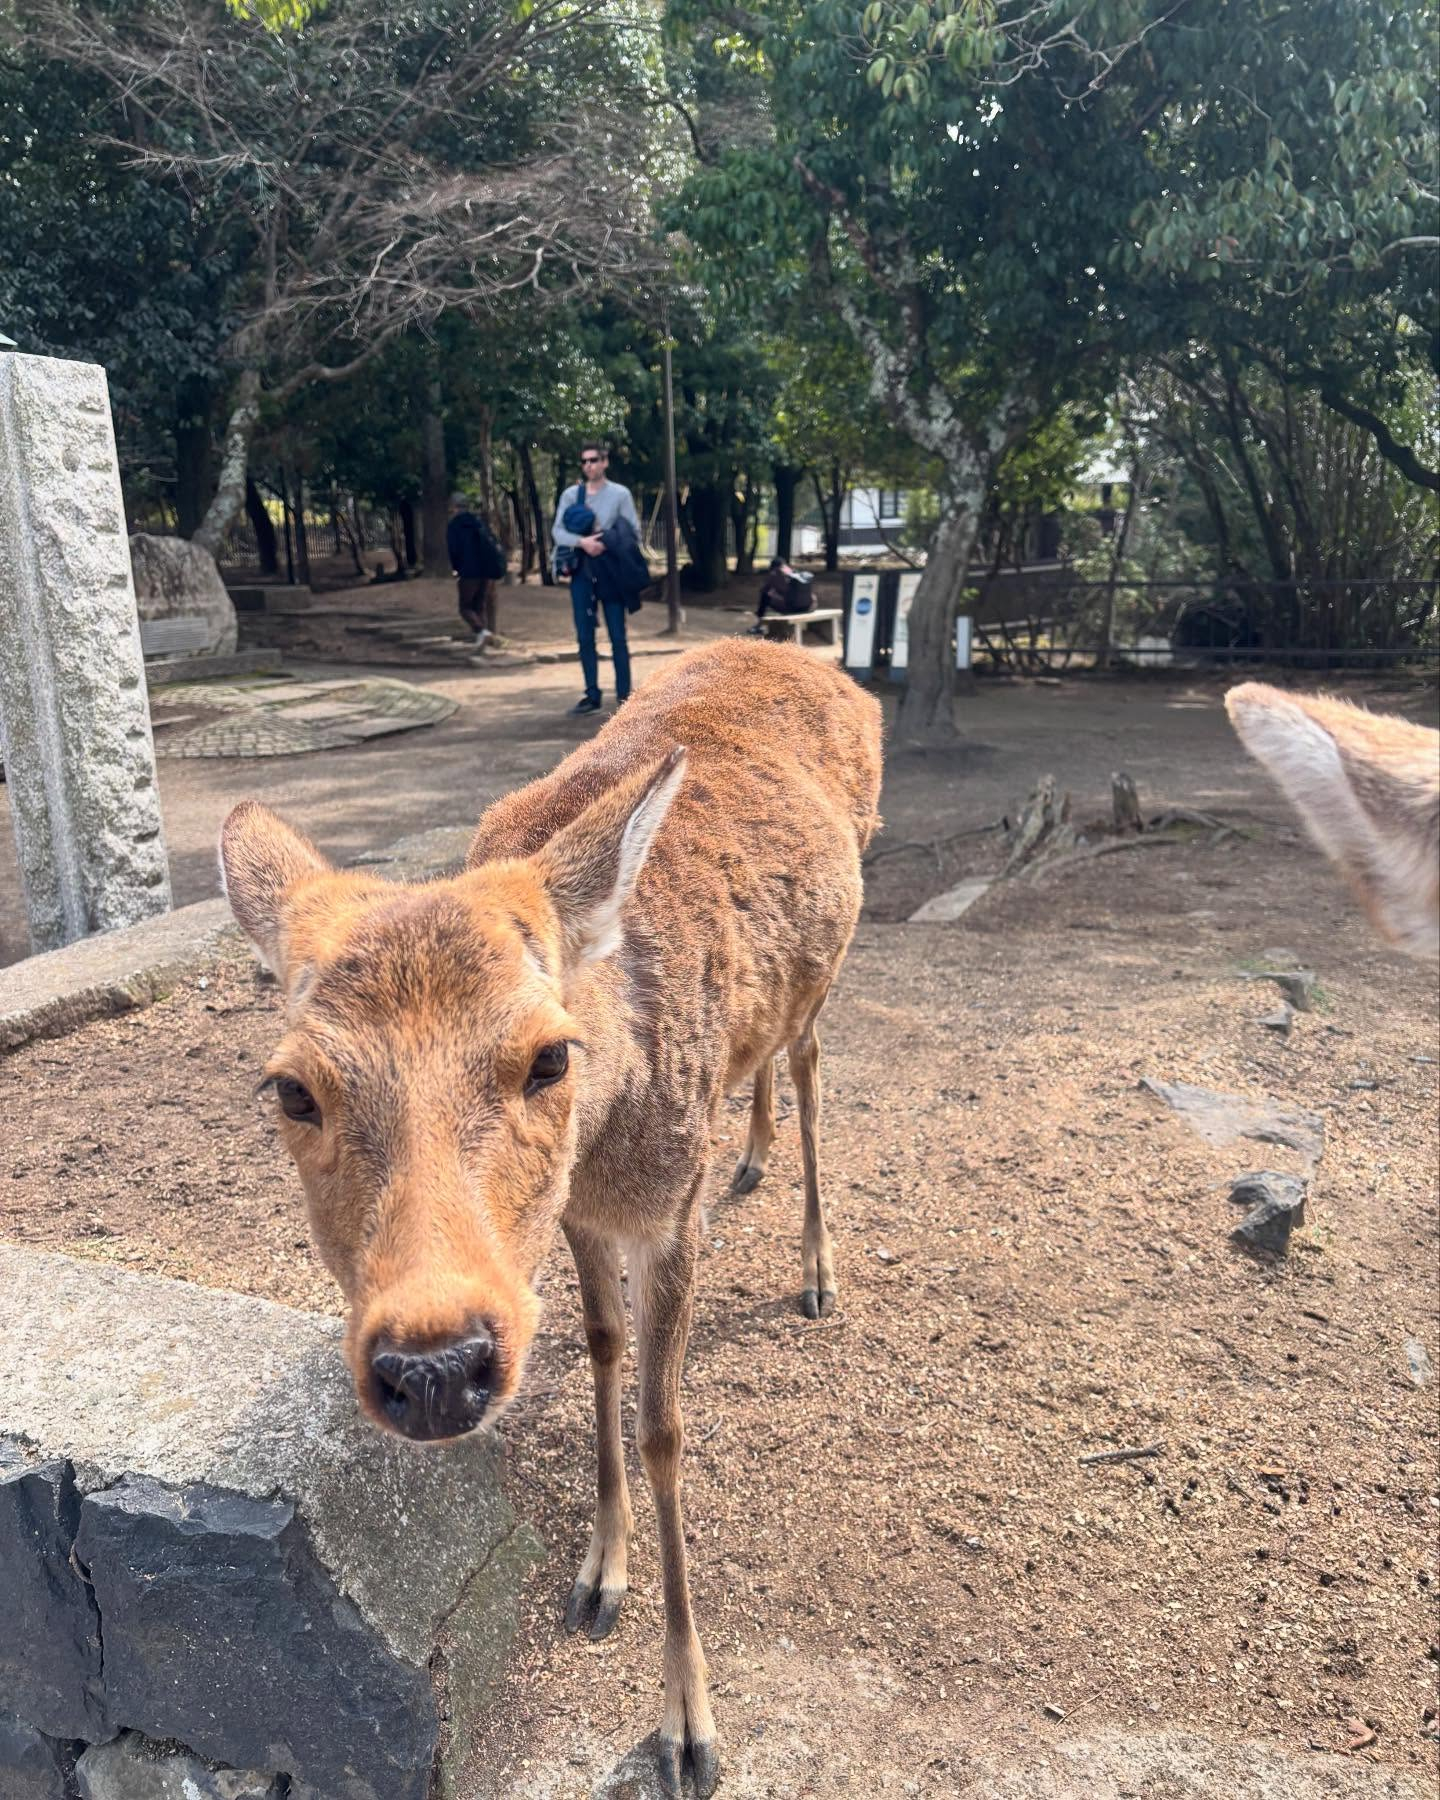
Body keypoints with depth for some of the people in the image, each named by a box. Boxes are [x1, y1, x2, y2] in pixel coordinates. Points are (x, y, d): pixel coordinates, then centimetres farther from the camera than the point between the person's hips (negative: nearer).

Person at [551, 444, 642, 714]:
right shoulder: (571, 494, 6)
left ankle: (623, 696, 4)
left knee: (618, 637, 0)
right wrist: (582, 542, -20)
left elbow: (634, 532, -2)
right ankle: (592, 695, 13)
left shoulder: (620, 494, 1)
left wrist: (609, 547, -15)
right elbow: (557, 531, -3)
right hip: (581, 573, 3)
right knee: (585, 638, 5)